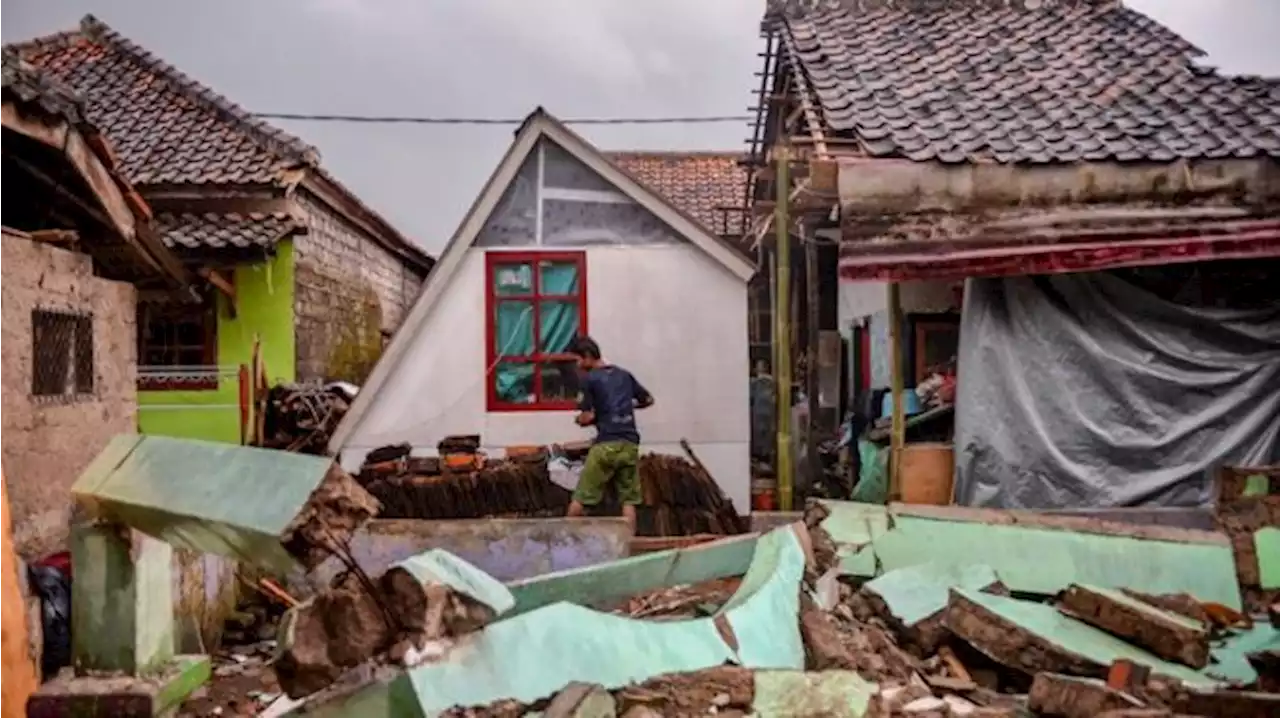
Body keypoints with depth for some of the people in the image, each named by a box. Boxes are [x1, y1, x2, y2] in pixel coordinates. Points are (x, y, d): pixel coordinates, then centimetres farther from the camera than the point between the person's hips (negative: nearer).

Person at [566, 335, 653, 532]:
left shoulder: (590, 379, -3)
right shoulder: (624, 375, 15)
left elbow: (588, 417, -7)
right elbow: (648, 400, 25)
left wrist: (580, 419, 13)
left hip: (606, 444, -5)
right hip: (630, 444, 5)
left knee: (580, 497, 4)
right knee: (629, 499, 5)